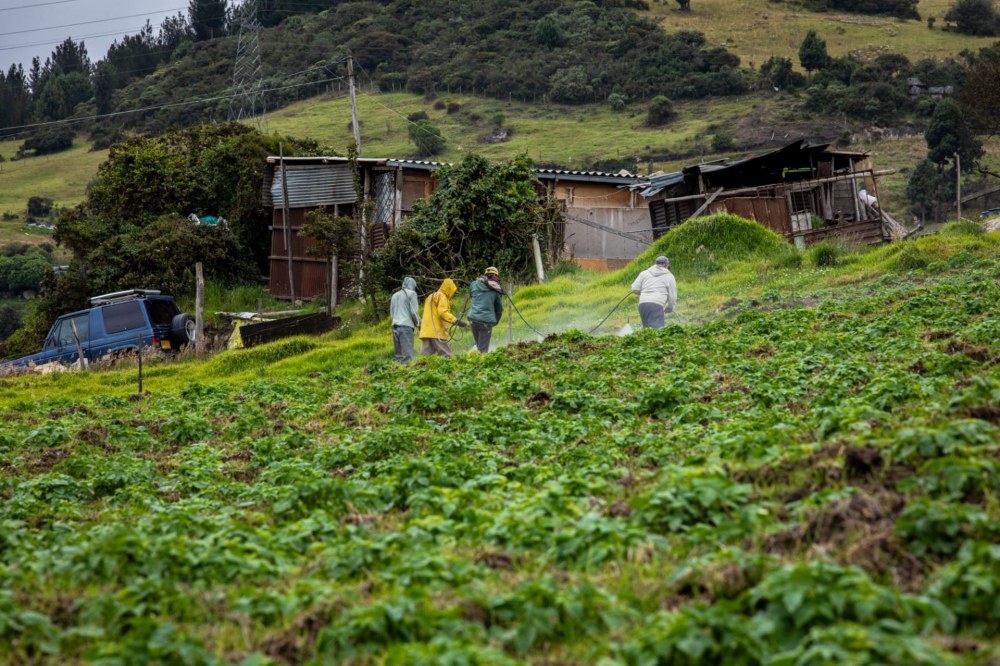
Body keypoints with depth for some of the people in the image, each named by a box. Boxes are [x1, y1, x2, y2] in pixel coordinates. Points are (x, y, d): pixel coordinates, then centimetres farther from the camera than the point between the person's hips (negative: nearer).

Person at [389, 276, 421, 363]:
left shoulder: (395, 295, 20)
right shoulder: (411, 293, 1)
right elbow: (414, 311, -4)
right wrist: (418, 323, 9)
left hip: (395, 326, 6)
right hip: (406, 325, -6)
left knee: (398, 355, 5)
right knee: (407, 353, -11)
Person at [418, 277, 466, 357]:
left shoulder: (431, 296, 26)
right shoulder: (442, 297, -5)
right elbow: (443, 312, -19)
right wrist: (456, 321, -26)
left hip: (426, 332, 9)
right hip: (437, 332, -9)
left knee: (425, 356, 2)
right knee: (445, 356, -9)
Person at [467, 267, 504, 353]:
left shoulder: (474, 284, 6)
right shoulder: (496, 291, 3)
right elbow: (499, 309, 11)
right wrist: (495, 322, 25)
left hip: (473, 318, 3)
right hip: (487, 320, -2)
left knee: (479, 346, 16)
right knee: (483, 348, -2)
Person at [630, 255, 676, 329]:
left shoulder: (644, 273, 19)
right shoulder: (669, 276, 12)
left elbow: (635, 289, 11)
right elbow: (672, 297, 11)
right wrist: (669, 309, 28)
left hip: (642, 304, 4)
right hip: (656, 305, -4)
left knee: (647, 328, 13)